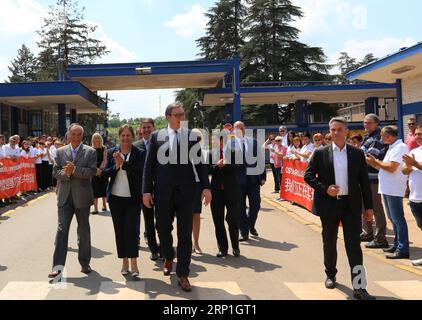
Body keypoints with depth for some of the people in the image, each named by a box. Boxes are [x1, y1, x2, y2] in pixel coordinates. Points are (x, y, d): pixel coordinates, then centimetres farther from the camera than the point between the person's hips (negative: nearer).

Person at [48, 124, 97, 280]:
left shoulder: (90, 152, 0)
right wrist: (65, 173, -16)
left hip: (82, 196, -1)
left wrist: (74, 170, -20)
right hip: (65, 196, 2)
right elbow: (55, 172, 5)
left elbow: (92, 171, -11)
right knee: (62, 229, -3)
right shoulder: (60, 152, 9)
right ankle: (58, 265, -2)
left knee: (84, 230, 9)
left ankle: (85, 263, 22)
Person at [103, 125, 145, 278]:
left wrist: (123, 163, -21)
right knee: (119, 230, 8)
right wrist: (116, 166, -14)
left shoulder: (139, 153, -2)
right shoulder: (111, 152, 6)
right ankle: (124, 261, 20)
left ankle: (133, 263, 0)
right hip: (115, 197, 3)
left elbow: (140, 172, -15)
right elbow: (105, 173, 3)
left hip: (133, 198, -3)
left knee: (131, 229, -8)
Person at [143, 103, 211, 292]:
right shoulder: (157, 136, 5)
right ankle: (168, 258, 41)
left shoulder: (193, 136, 4)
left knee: (185, 234, 2)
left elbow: (200, 163, 3)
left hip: (185, 191, -1)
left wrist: (206, 187, -6)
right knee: (163, 229, 13)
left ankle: (182, 274, 12)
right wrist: (147, 190, -3)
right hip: (163, 192, 1)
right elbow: (149, 165, 3)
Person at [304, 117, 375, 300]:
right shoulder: (320, 153, 0)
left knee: (354, 245, -3)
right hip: (329, 204, 0)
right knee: (329, 243, 15)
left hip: (351, 204, 0)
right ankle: (330, 275, 35)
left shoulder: (357, 154, 3)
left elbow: (364, 181, 6)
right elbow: (308, 176, 0)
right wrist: (325, 188, -15)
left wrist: (368, 206, 4)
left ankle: (359, 288, -2)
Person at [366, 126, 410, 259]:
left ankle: (403, 250, -2)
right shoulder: (392, 147, 18)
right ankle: (397, 245, 25)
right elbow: (384, 167, 17)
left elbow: (391, 168, -21)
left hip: (394, 190, -10)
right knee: (393, 218, 16)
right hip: (387, 188, 10)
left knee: (398, 219, -6)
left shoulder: (400, 147, -13)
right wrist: (372, 162, 6)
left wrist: (375, 161, -10)